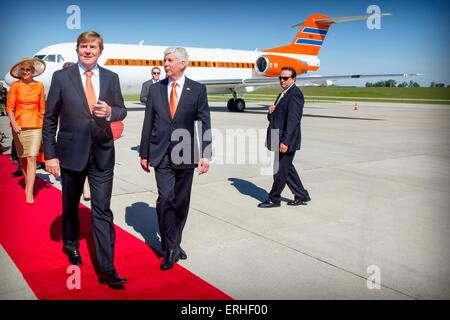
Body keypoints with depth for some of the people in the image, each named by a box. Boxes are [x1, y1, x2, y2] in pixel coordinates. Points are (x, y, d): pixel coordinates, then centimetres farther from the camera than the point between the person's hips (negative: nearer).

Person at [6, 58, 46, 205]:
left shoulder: (39, 86, 4)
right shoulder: (15, 85, 0)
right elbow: (10, 107, -4)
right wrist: (14, 124, -19)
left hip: (35, 126, 0)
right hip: (19, 126, 1)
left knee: (31, 159, -9)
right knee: (23, 158, 11)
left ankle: (29, 193, -12)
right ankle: (27, 185, 30)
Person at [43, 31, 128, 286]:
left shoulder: (111, 78, 3)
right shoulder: (61, 77, -3)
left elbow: (122, 111, 10)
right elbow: (50, 118, -2)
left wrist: (110, 111, -14)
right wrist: (50, 154, -6)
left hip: (102, 153, 1)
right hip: (71, 152, 0)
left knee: (103, 209, -3)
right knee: (70, 204, 19)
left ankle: (106, 269, 0)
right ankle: (71, 243, 45)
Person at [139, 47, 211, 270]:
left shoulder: (197, 90, 1)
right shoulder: (155, 89, 6)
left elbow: (205, 124, -2)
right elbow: (148, 124, 8)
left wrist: (205, 154, -11)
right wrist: (144, 153, 8)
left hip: (185, 155, 0)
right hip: (161, 155, 0)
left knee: (181, 202, 9)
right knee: (165, 198, -12)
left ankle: (174, 243, 28)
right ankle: (170, 248, 0)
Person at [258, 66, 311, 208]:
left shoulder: (295, 94, -15)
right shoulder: (283, 94, 16)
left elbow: (293, 120, -22)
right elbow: (274, 118, 22)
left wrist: (285, 142, -26)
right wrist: (271, 112, -2)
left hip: (286, 139, -10)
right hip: (279, 139, 10)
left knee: (280, 170, 1)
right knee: (287, 168, 16)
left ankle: (274, 199, 14)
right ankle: (301, 195, 27)